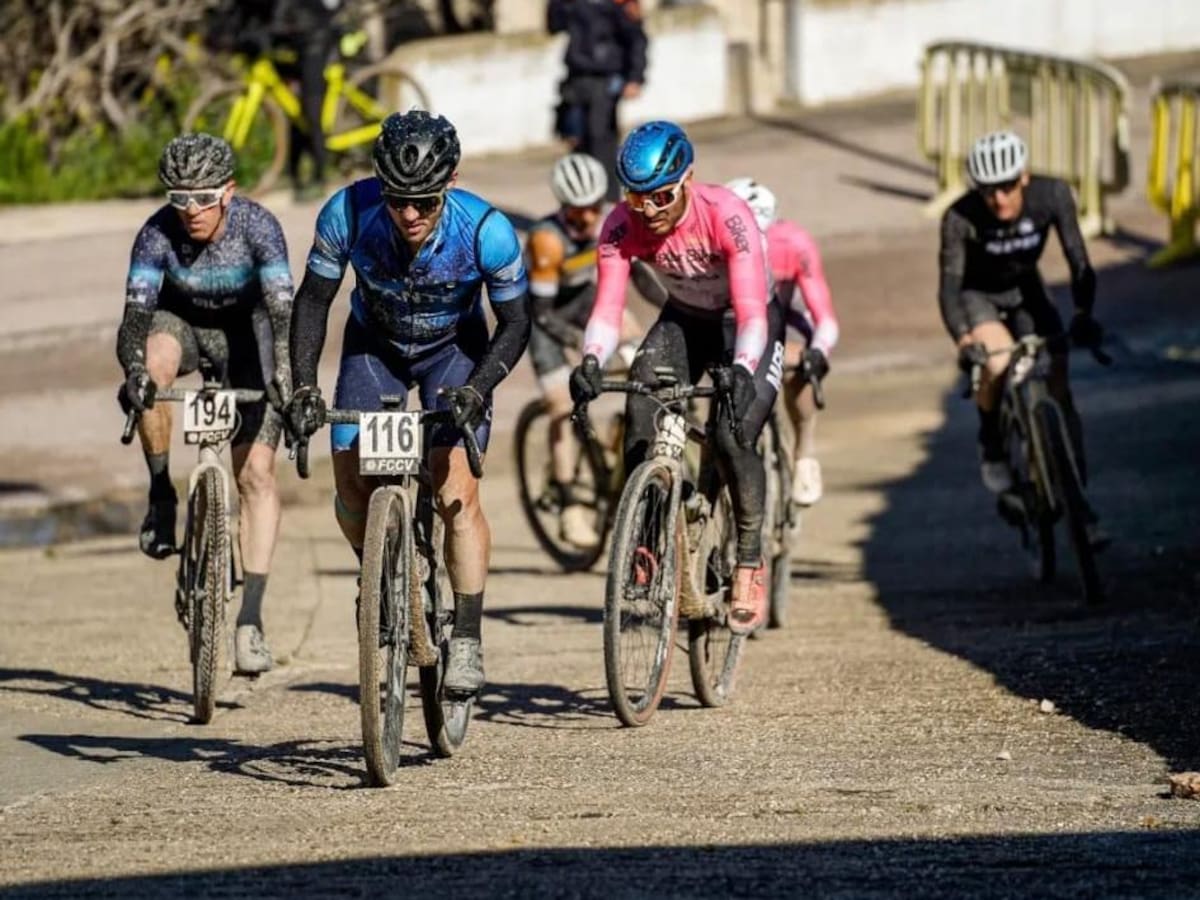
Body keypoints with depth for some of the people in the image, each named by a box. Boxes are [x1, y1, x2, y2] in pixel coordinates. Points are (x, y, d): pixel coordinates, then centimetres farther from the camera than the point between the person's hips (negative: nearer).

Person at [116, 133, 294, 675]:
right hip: (180, 322, 1)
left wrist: (287, 379, -54)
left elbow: (283, 311, -37)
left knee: (257, 471, -14)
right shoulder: (157, 235, -27)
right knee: (155, 360, -37)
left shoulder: (257, 227, -29)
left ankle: (250, 617, -13)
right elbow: (136, 314, -34)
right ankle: (161, 495, -18)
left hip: (243, 332, -1)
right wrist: (135, 371, -54)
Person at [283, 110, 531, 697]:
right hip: (374, 345, 2)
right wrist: (303, 387, -24)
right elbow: (313, 300, -14)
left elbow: (514, 324, -18)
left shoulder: (486, 230, -32)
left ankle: (466, 642, -10)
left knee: (457, 492, -17)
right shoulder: (349, 213, -30)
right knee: (352, 488, -6)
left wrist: (477, 389, -32)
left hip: (454, 349, -2)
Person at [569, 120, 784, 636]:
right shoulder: (622, 226, -23)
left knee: (732, 435, -25)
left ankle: (750, 563, -6)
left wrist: (741, 372, -58)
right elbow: (607, 309, -28)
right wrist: (590, 362, -49)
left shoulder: (726, 216, -34)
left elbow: (751, 313, -39)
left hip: (743, 325, -4)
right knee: (640, 427, -21)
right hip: (683, 321, 4)